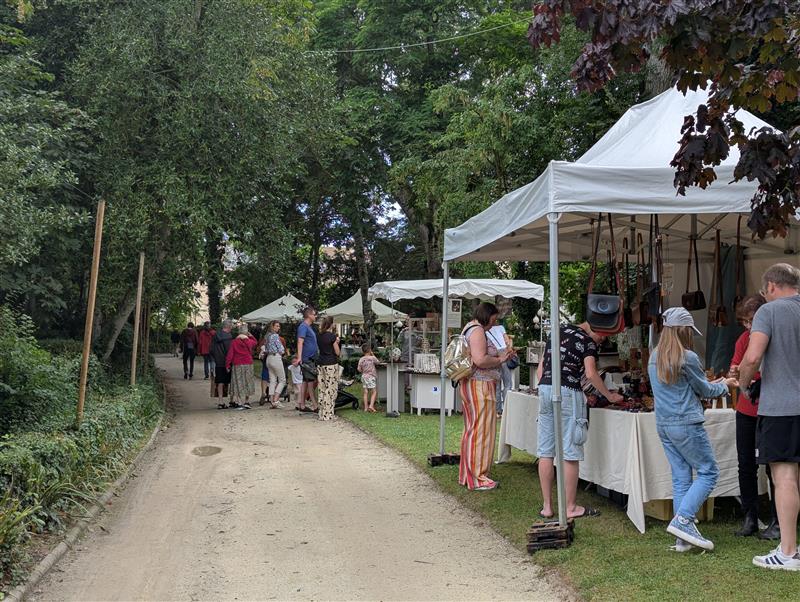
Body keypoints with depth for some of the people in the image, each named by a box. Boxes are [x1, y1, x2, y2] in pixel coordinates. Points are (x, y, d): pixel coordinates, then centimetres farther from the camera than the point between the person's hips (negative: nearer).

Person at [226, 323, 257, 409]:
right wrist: (250, 335, 16)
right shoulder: (250, 341, -3)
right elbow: (255, 342, 22)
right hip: (248, 364, 1)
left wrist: (227, 365, 0)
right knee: (247, 383, 11)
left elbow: (230, 354, -7)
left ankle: (239, 403, 0)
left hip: (237, 365, -1)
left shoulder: (235, 342, -8)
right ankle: (246, 401, 12)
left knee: (239, 383, 3)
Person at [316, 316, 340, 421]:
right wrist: (337, 342, 6)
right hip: (331, 364, -7)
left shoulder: (320, 335, 8)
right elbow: (337, 352, -8)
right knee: (331, 389, -2)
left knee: (322, 389, 10)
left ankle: (322, 413, 13)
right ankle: (328, 414, -2)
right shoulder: (332, 336, -11)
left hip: (321, 364, 7)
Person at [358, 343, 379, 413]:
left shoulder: (361, 359, 1)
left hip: (364, 377, 4)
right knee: (374, 392, 2)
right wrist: (373, 354, 14)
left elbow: (359, 369, -1)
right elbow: (377, 362, 10)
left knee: (366, 392, 8)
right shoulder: (372, 358, -9)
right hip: (371, 377, -4)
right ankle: (371, 405, -13)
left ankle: (366, 407, 9)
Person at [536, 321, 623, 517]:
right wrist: (609, 396, 0)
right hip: (567, 393, -7)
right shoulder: (587, 341, 1)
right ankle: (571, 508, 6)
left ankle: (547, 507, 12)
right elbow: (590, 374, -11)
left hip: (544, 389, 7)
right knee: (570, 454, 1)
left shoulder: (559, 331, 20)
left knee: (545, 452, 7)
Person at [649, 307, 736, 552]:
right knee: (708, 472, 3)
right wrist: (724, 385, 20)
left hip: (663, 425, 8)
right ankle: (682, 520, -9)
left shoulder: (654, 358, 10)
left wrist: (711, 384, 24)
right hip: (686, 424, -8)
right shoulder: (687, 357, -13)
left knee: (680, 477, 10)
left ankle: (683, 538, 8)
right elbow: (704, 390, 0)